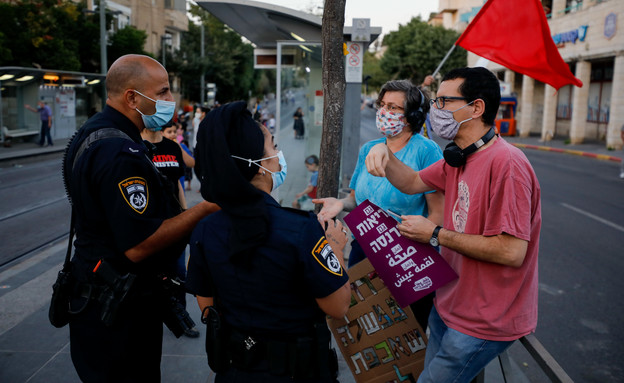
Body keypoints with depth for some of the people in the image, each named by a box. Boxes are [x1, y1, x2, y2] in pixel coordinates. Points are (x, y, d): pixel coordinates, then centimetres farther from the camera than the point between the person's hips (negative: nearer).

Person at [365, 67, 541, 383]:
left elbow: (512, 252, -31)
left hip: (484, 322, -9)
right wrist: (385, 154, -6)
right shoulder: (458, 159, 5)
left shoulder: (506, 164, -27)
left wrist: (436, 234, -21)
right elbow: (412, 183, 15)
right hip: (449, 304, 9)